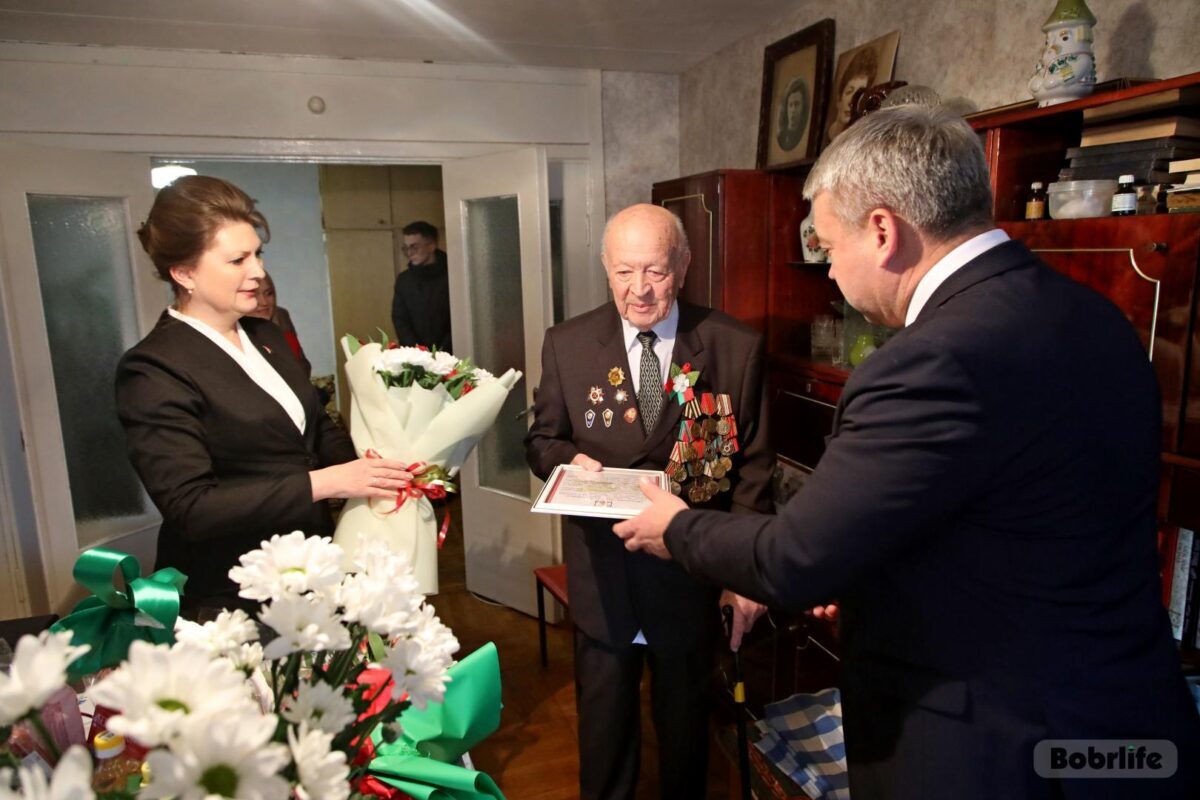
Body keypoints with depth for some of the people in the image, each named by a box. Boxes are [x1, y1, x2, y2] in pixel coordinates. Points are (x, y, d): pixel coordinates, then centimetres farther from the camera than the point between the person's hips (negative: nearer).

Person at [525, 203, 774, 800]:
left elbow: (752, 465, -3)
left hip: (691, 575, 0)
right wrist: (571, 458, -18)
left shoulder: (736, 347, -8)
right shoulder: (566, 345, -5)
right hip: (602, 576, 1)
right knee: (603, 721, 20)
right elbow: (542, 440, 5)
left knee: (685, 718, 23)